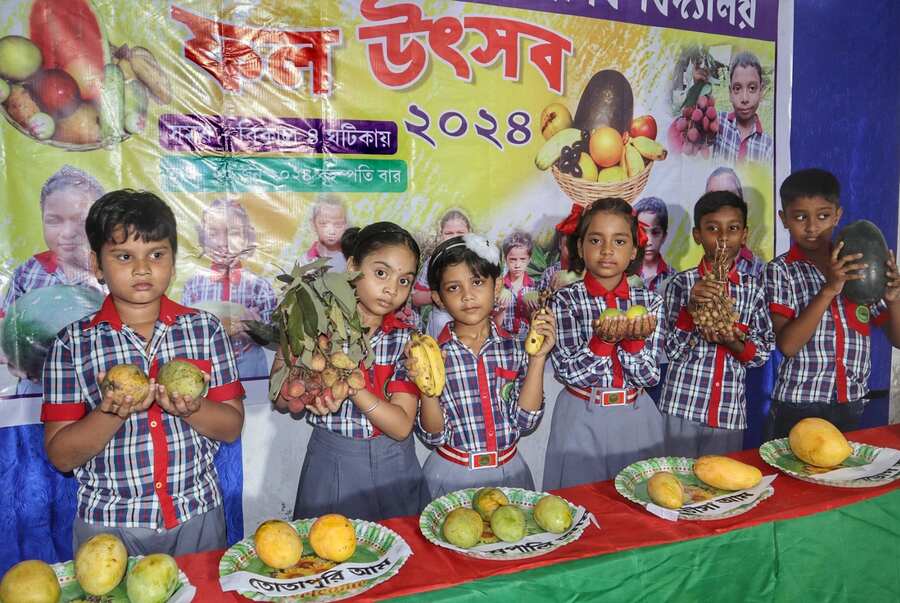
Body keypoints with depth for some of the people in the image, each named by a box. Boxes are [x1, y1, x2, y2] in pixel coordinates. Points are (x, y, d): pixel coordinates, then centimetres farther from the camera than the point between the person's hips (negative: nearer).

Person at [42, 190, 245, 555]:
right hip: (108, 524, -1)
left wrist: (190, 410, -20)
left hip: (196, 514, 1)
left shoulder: (205, 328, -2)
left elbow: (232, 426, -1)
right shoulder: (73, 343, -5)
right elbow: (60, 456, -5)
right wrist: (113, 412, -22)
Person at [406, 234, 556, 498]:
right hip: (452, 474, -2)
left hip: (509, 471, 2)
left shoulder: (514, 348, -5)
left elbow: (524, 421, -9)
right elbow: (434, 436, -9)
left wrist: (537, 359, -15)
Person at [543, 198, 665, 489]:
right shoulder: (565, 300, -8)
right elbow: (569, 373, -14)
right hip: (583, 419, -2)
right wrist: (604, 339, -28)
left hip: (637, 418, 3)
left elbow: (647, 376, -6)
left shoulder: (650, 301, -1)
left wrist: (634, 339, -24)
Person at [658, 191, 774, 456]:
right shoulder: (681, 283, -5)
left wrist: (735, 343, -16)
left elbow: (763, 352, 4)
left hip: (730, 411, 2)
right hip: (682, 407, -2)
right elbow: (671, 350, -8)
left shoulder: (752, 288, 3)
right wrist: (690, 308, -21)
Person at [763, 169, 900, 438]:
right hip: (796, 410, -4)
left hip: (851, 409, 4)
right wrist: (829, 289, -25)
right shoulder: (780, 270, -6)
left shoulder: (857, 267, 5)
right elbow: (787, 344, -17)